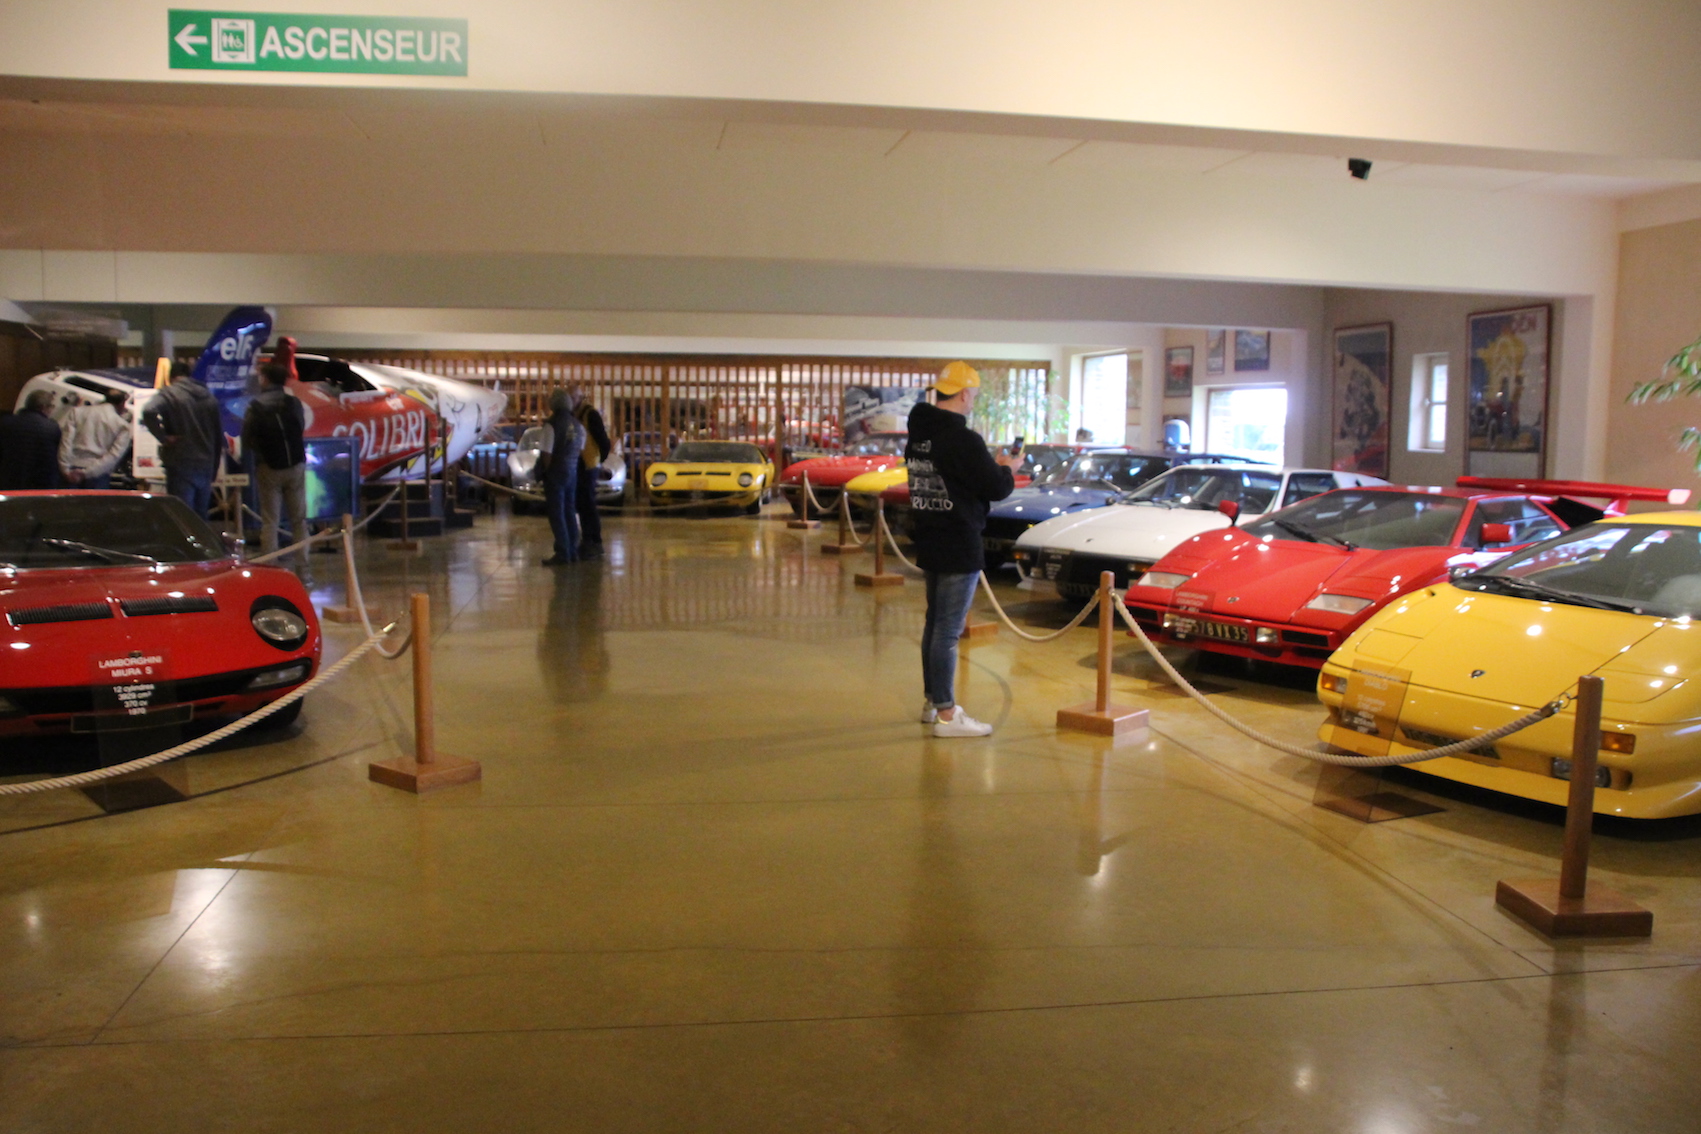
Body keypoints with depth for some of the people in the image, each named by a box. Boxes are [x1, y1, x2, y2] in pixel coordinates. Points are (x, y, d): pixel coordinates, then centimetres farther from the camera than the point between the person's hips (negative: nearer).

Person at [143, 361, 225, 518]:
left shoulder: (169, 394, -5)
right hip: (205, 466, 5)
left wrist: (163, 437, -15)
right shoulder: (209, 397, 12)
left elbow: (149, 412, -27)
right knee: (200, 516, 14)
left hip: (181, 465, -5)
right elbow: (219, 437, 15)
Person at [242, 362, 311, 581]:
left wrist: (262, 446, 11)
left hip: (268, 467, -2)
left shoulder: (256, 406, -7)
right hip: (295, 465, 2)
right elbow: (302, 430, 7)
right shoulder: (294, 402, 1)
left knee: (269, 522, 3)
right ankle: (303, 570, 5)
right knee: (299, 520, 8)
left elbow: (247, 440, -7)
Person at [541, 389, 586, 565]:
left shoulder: (552, 424, -14)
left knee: (556, 513, -4)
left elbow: (548, 453, -15)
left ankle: (562, 553, -7)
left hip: (556, 472, -7)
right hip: (573, 472, 7)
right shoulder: (577, 425, 6)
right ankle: (573, 551, 15)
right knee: (569, 511, 14)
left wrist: (544, 471, -2)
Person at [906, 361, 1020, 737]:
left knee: (935, 622, 18)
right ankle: (946, 714, 0)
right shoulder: (962, 439, -19)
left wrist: (991, 465, 11)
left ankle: (933, 701, 28)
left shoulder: (919, 434, 8)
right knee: (949, 629, -5)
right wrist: (1008, 469, 4)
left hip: (930, 543, 9)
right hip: (959, 547, -9)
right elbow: (996, 489, -17)